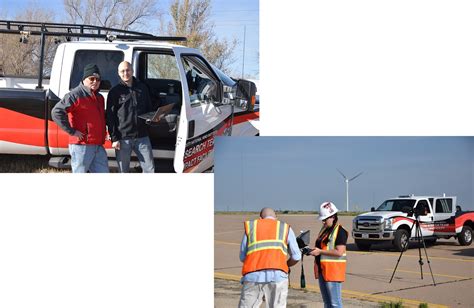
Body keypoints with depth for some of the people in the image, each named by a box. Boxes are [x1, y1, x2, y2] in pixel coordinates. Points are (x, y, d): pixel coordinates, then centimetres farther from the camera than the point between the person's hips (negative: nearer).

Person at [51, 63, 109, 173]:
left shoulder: (99, 98, 19)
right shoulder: (75, 95, -9)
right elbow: (57, 112, -18)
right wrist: (72, 131, -18)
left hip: (98, 146, 8)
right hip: (81, 145, -8)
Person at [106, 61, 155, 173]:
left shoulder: (142, 88, 11)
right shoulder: (115, 91, 2)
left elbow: (149, 109, 21)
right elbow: (110, 117, -1)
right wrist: (114, 138, -9)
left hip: (142, 137, 3)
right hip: (123, 138, -3)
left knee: (150, 169, 3)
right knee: (123, 171, 5)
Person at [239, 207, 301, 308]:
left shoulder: (250, 226, 19)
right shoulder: (286, 228, 18)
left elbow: (242, 257, 17)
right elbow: (296, 257, 15)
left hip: (253, 276, 1)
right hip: (278, 275, 0)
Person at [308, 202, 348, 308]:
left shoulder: (340, 231, -12)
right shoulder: (324, 230, 15)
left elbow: (339, 252, -20)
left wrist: (320, 251, -18)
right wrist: (314, 250, 5)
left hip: (333, 271, -9)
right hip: (322, 270, 9)